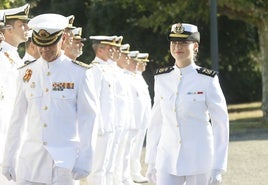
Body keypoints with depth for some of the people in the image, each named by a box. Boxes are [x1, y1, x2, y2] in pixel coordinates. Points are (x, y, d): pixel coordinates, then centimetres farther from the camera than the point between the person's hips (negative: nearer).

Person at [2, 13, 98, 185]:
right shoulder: (27, 73, 7)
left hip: (64, 158, -3)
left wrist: (85, 160, -6)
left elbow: (89, 118, -2)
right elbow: (18, 118, 11)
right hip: (31, 157, 3)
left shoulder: (78, 73, -3)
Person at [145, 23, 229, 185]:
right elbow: (156, 121, 11)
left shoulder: (207, 80, -7)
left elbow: (221, 124, -6)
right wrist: (151, 161, 9)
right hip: (168, 159, 3)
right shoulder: (162, 78, 5)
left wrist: (218, 168, -10)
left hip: (199, 159, -3)